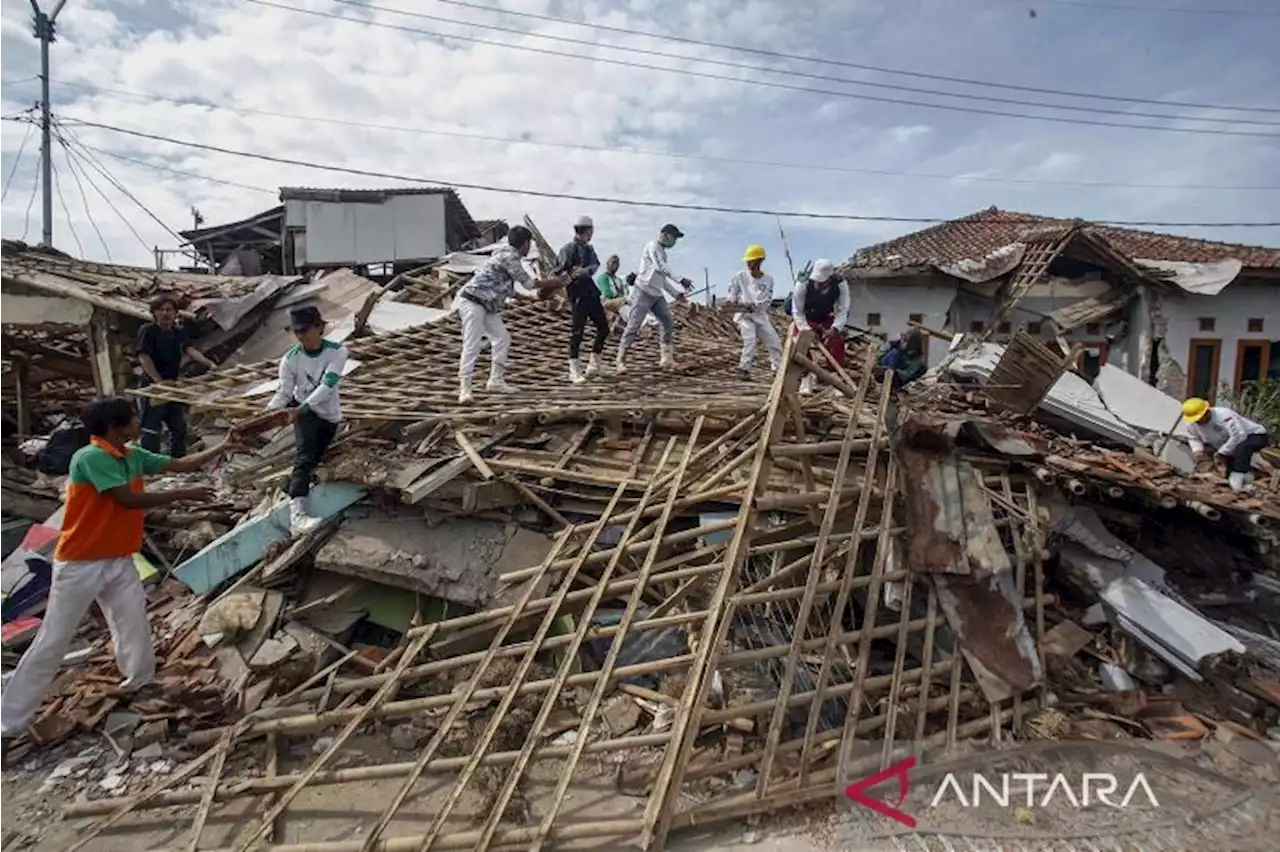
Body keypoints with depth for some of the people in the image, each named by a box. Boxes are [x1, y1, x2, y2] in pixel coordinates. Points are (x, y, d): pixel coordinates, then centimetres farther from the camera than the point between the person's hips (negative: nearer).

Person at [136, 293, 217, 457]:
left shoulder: (179, 332, 8)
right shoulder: (148, 331, -11)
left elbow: (190, 350, -8)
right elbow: (144, 357, -20)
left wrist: (208, 363, -28)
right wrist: (159, 380, -31)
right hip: (153, 386, -7)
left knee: (179, 427, 17)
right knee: (151, 428, -4)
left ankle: (178, 460, 31)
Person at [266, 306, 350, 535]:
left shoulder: (337, 352, -19)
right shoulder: (290, 359, -14)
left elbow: (326, 386, -29)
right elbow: (284, 392, -12)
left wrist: (298, 410, -38)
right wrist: (267, 413, -32)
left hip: (329, 415, 2)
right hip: (303, 411, -2)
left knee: (314, 459, 13)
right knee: (304, 457, -23)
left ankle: (287, 493, 40)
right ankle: (297, 513, -37)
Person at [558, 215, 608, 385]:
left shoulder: (589, 248, 15)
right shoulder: (569, 248, -6)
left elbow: (595, 266, -3)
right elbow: (559, 269, -13)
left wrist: (585, 271, -23)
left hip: (591, 291, 8)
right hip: (578, 293, -8)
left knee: (604, 328, 11)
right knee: (577, 330, -10)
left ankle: (594, 363, 23)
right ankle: (574, 371, -5)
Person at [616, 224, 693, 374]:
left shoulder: (663, 252, 18)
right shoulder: (653, 247, -9)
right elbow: (661, 268, -25)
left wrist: (677, 292, 17)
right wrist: (680, 280, -31)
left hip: (657, 295, 9)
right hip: (644, 292, -9)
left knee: (669, 324, 6)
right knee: (633, 327, -10)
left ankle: (666, 358, 14)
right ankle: (620, 362, -8)